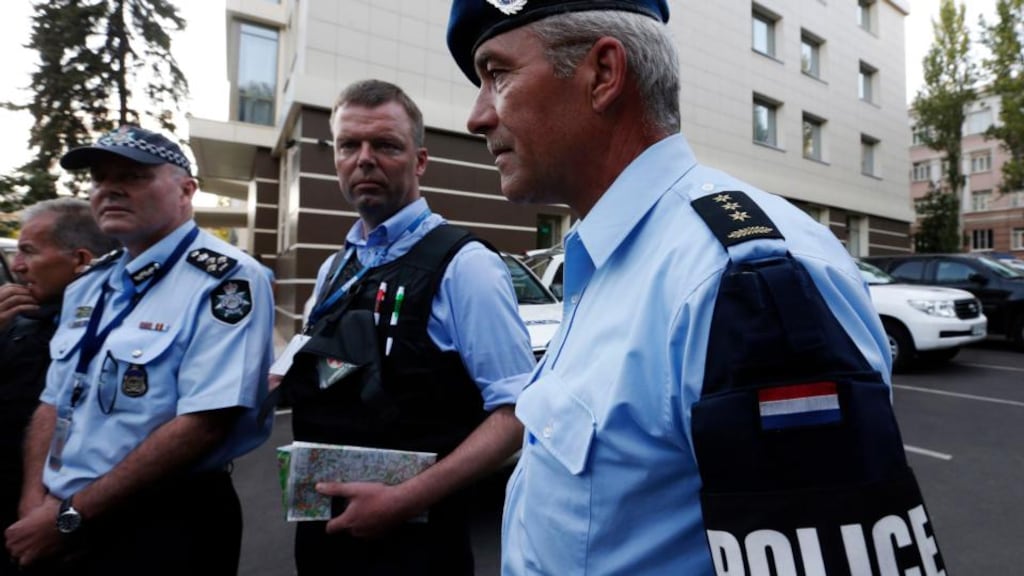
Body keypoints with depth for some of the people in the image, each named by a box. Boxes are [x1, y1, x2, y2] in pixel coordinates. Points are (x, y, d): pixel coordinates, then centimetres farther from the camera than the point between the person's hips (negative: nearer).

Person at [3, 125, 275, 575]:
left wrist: (70, 516, -17)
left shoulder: (225, 280, -19)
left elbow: (203, 422, -25)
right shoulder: (88, 285, 8)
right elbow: (54, 403, 12)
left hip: (166, 528, -7)